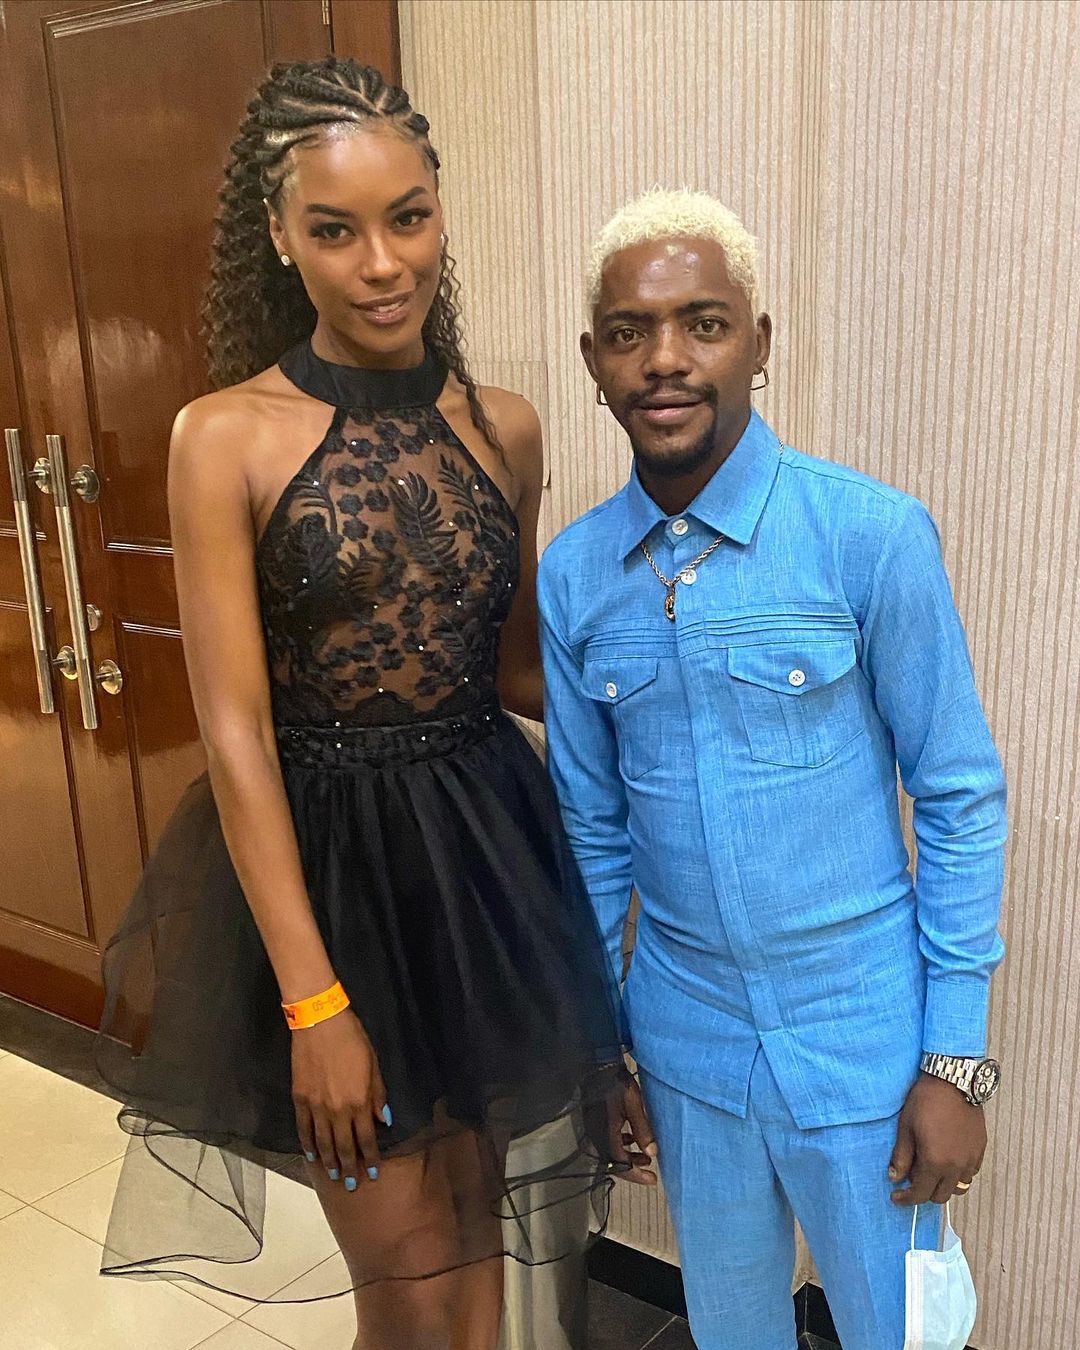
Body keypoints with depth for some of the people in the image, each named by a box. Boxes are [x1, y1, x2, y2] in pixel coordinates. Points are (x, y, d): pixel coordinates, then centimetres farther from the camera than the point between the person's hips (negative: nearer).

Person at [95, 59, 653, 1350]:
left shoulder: (502, 424, 1)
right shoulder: (227, 436, -11)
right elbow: (236, 736, -14)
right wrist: (313, 1002, -14)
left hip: (487, 851, 4)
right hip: (322, 861, -3)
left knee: (476, 1246, 20)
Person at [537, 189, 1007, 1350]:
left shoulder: (871, 536, -16)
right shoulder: (572, 573, -5)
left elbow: (960, 798, -10)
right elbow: (593, 827, 4)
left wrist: (954, 1060, -8)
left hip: (858, 1036, -3)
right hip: (684, 1036, 4)